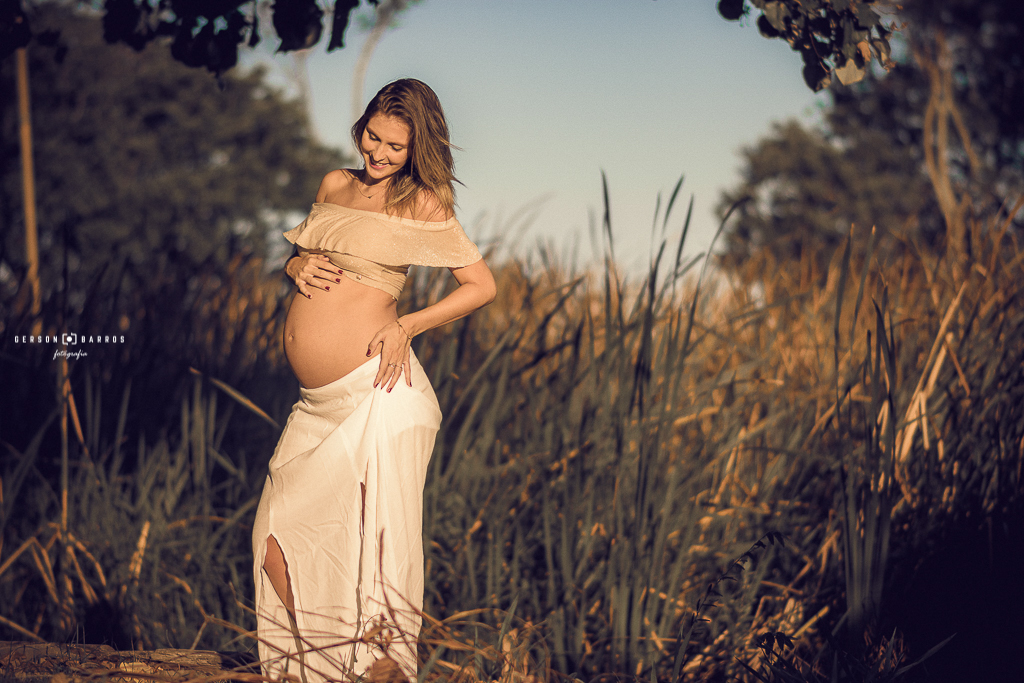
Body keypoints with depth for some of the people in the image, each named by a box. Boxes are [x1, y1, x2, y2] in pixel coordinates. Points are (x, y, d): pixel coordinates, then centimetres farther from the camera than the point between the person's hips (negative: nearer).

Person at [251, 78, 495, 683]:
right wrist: (299, 265, 3)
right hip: (320, 401, 6)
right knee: (278, 542, 3)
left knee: (367, 549, -4)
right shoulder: (336, 185, 16)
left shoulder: (423, 204, 0)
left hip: (374, 392, -6)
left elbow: (483, 285, 2)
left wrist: (406, 326, -9)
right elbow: (300, 255, 28)